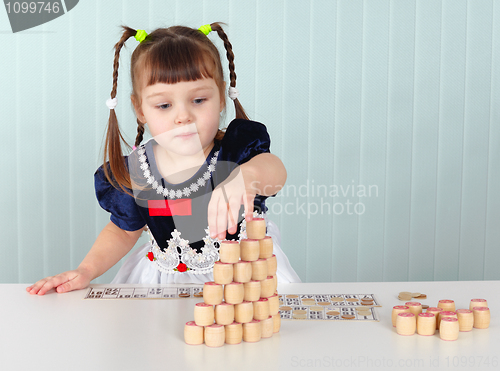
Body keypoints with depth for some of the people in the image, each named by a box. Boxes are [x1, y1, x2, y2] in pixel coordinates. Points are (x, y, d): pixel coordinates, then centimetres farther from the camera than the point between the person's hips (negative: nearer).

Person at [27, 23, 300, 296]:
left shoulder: (238, 148, -16)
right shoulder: (133, 173, -7)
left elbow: (274, 170, -40)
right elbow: (124, 230, 13)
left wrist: (245, 176, -64)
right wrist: (87, 270, -3)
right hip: (166, 283, 0)